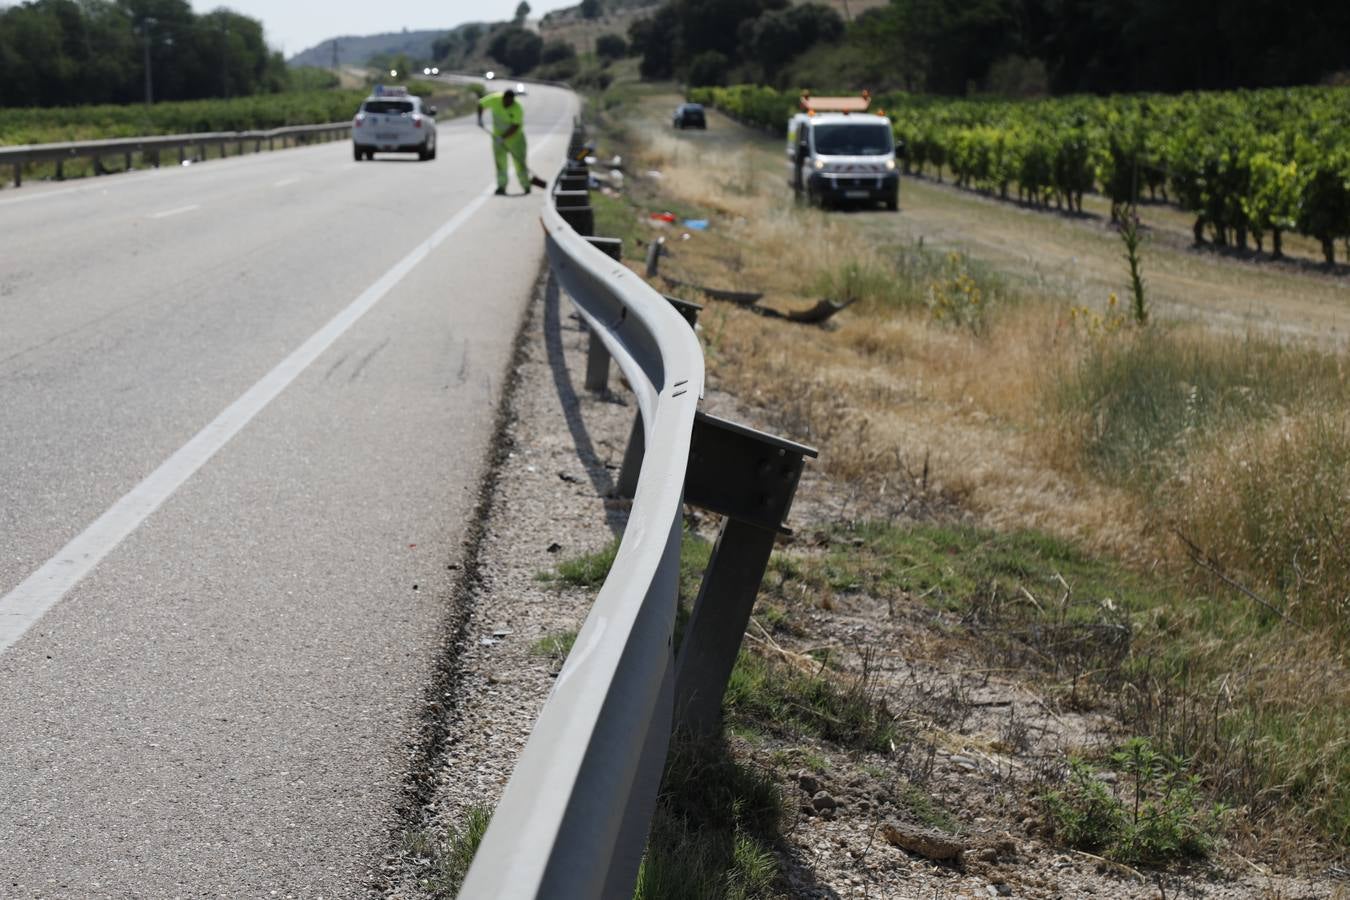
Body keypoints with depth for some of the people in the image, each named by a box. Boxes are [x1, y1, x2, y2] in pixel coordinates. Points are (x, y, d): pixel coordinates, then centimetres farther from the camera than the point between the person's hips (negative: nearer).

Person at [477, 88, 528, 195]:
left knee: (519, 161, 0)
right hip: (498, 135, 3)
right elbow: (481, 104, -2)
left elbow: (515, 127, -28)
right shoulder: (494, 99, -18)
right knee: (500, 161, -3)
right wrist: (480, 118, -13)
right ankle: (501, 186, 1)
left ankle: (526, 186, 12)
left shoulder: (517, 109, -26)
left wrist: (503, 137, -34)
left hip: (514, 137, -3)